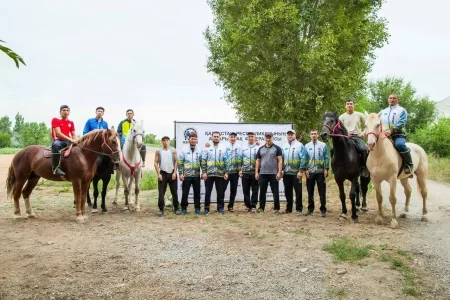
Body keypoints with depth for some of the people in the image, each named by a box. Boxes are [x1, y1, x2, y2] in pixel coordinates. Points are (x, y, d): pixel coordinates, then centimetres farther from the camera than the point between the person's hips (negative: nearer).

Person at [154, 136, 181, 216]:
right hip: (163, 173, 0)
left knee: (174, 192, 6)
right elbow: (156, 163, 1)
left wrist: (174, 172, -8)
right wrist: (158, 174, -7)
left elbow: (176, 161, 1)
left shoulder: (173, 150, 3)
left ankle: (176, 209, 16)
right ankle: (161, 209, 7)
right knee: (161, 193, 0)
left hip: (172, 173, 0)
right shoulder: (158, 151, 4)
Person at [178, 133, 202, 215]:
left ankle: (197, 208, 20)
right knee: (185, 193, 3)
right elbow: (180, 162, -3)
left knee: (197, 193, 8)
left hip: (196, 175, 2)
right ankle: (184, 208, 16)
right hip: (186, 175, -2)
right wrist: (180, 173, -8)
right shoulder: (184, 149, -2)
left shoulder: (199, 150, 5)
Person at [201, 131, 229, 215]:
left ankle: (220, 208, 17)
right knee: (208, 192, 4)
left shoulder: (223, 148, 6)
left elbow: (226, 161, 5)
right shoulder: (207, 148, 3)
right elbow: (203, 161, 0)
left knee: (220, 192, 7)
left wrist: (226, 172, -2)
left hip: (220, 174, 1)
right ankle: (206, 208, 12)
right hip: (209, 174, -1)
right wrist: (204, 172, -8)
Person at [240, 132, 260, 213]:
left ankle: (253, 206, 10)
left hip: (255, 172, -2)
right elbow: (240, 159, 8)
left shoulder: (258, 148, 2)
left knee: (254, 190, 2)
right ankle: (247, 205, 15)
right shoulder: (243, 148, 9)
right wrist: (240, 170, 2)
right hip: (245, 172, 2)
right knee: (246, 190, 5)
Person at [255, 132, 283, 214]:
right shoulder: (261, 149, 12)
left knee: (275, 192, 2)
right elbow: (258, 161, 13)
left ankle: (277, 209, 9)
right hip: (263, 174, 3)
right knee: (262, 192, 7)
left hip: (274, 174, -3)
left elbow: (280, 161, -5)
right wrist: (256, 172, 5)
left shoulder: (277, 148, 1)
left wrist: (279, 172, -13)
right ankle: (261, 208, 16)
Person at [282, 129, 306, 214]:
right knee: (288, 191, 12)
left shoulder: (299, 145, -4)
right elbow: (282, 159, 15)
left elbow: (303, 159, -11)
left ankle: (299, 209, 9)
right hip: (286, 173, 5)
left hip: (296, 173, -5)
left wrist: (300, 171, -17)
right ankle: (288, 208, 22)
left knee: (298, 191, 1)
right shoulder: (284, 146, 12)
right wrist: (281, 170, 8)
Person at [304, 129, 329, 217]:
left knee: (322, 192, 1)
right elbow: (304, 159, 4)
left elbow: (326, 158, 0)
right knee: (310, 192, 9)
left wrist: (326, 169, -7)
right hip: (310, 172, 2)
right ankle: (310, 209, 20)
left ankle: (323, 209, 10)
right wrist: (305, 169, -5)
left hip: (320, 171, -2)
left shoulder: (323, 145, 2)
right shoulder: (307, 146, 5)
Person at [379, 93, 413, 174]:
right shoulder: (383, 111, 24)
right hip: (384, 135, 5)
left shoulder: (402, 110, 8)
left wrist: (391, 131, -23)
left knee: (399, 144, -37)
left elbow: (401, 123, -7)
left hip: (398, 135, -5)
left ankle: (409, 164, -18)